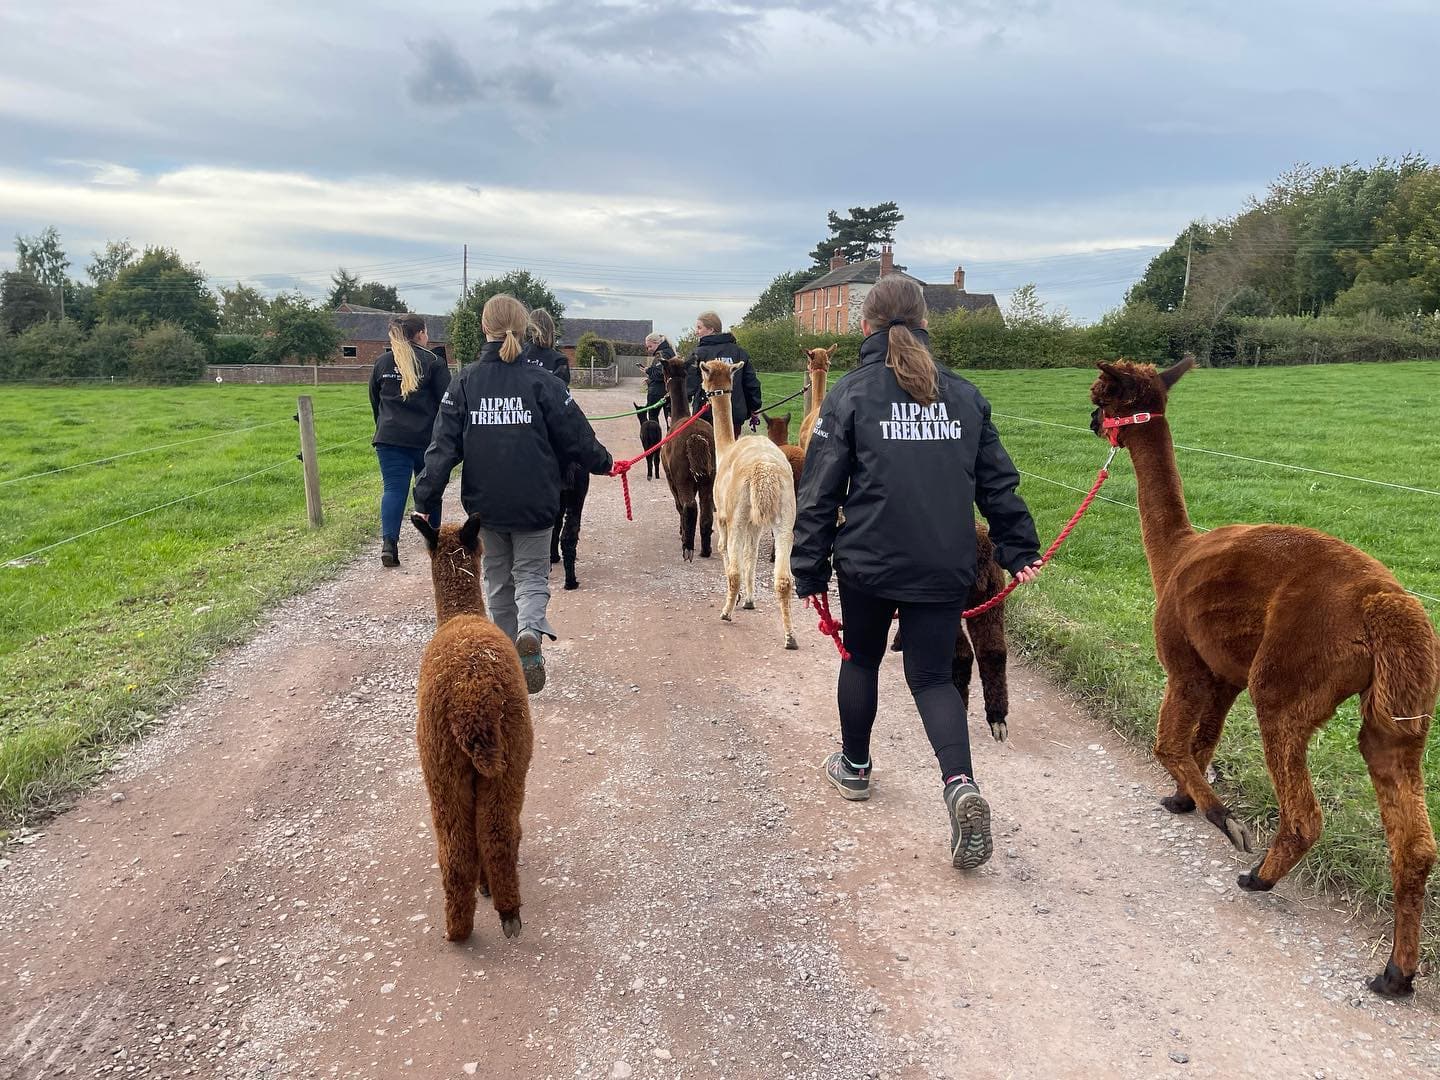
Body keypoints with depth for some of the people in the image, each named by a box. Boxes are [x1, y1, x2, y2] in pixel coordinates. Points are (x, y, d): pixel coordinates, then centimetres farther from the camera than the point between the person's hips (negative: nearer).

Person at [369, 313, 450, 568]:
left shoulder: (381, 362, 9)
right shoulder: (433, 362, -3)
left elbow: (375, 402, 17)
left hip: (390, 438, 2)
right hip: (427, 438, -2)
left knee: (394, 489, 0)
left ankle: (388, 541, -18)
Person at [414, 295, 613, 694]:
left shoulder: (464, 383, -3)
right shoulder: (541, 381, -8)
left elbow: (444, 446, -7)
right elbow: (575, 435, -3)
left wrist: (424, 499, -3)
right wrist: (603, 462, 16)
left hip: (484, 504, 2)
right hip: (534, 504, -2)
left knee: (497, 578, 19)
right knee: (531, 573, 11)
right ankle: (530, 629, -18)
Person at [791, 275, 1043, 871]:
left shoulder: (851, 393, -4)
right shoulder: (964, 393, 6)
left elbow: (819, 492, -5)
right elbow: (998, 481, 8)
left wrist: (809, 570, 1)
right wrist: (1019, 548, 15)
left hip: (869, 561, -2)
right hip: (946, 568, 2)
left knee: (861, 660, 20)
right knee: (932, 675, 10)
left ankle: (854, 766, 38)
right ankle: (960, 782, -13)